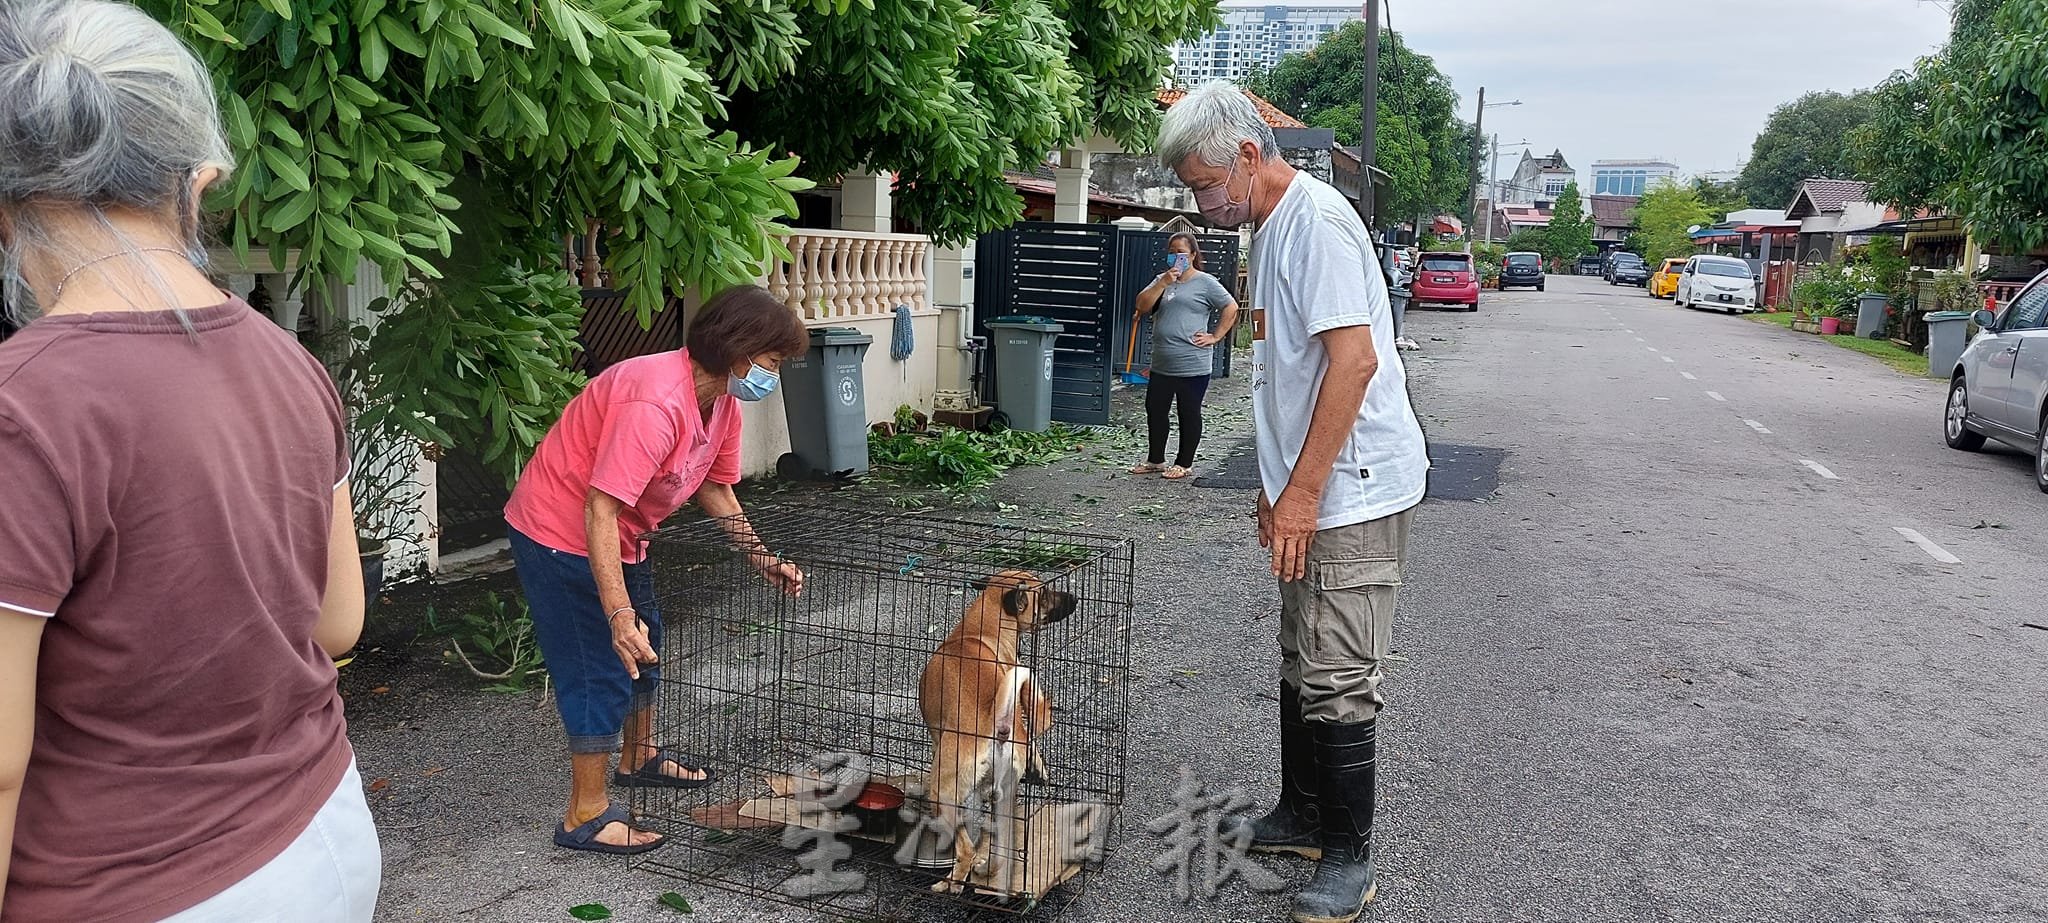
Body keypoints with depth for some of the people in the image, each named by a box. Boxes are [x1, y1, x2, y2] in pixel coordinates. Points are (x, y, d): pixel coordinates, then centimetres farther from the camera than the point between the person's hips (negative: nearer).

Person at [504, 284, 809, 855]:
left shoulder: (722, 404, -4)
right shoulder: (655, 402, -34)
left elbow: (715, 489, 10)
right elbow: (599, 511, -37)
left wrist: (760, 558, -1)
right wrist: (620, 616, -40)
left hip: (620, 535, 10)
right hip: (562, 534, -10)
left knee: (643, 648, 22)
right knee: (602, 669, -6)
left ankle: (639, 758, 44)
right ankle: (586, 817, 6)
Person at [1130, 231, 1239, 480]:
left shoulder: (1205, 283, -4)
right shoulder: (1162, 280, 12)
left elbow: (1231, 308, -5)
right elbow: (1142, 306, 0)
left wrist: (1215, 337, -9)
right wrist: (1163, 283, -10)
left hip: (1192, 365, -6)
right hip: (1161, 364, 6)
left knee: (1189, 414, 5)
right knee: (1155, 411, 13)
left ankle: (1184, 464, 16)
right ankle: (1155, 460, 26)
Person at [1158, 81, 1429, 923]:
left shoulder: (1316, 220, -16)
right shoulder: (1272, 230, 15)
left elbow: (1354, 358, -24)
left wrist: (1303, 491, -22)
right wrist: (1276, 484, 21)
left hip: (1354, 489, -10)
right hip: (1310, 489, 10)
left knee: (1335, 681, -4)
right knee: (1299, 663, 17)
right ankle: (1304, 815, 32)